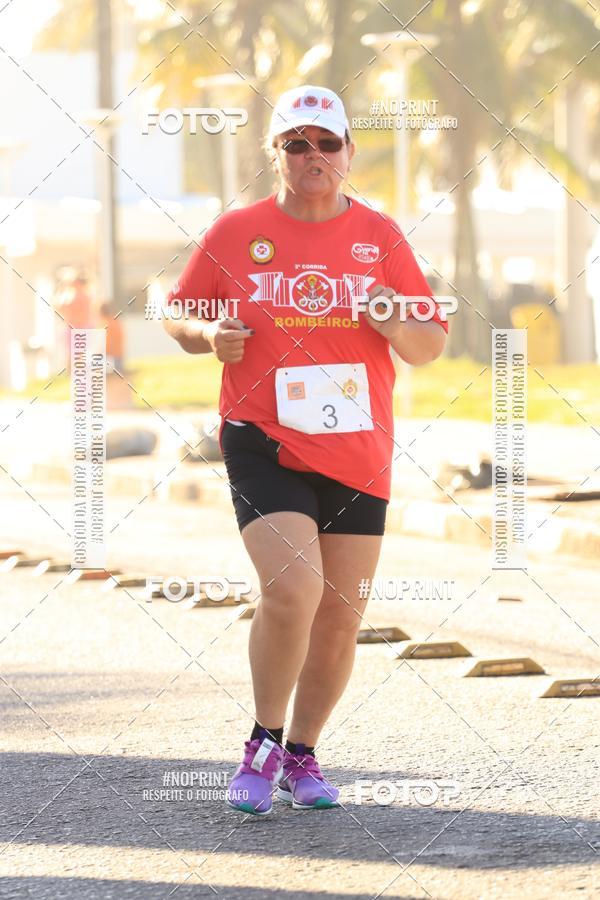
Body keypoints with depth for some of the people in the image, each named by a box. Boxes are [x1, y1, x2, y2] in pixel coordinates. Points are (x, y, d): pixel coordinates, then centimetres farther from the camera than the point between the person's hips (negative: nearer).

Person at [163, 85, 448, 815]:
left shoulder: (381, 236, 5)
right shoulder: (235, 233, 1)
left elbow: (431, 348, 7)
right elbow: (178, 316, 11)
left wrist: (399, 326, -15)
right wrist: (208, 336, -11)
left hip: (358, 454, 3)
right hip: (264, 445, -3)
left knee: (340, 616, 6)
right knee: (293, 588, -21)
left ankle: (302, 756, 24)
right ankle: (263, 745, -2)